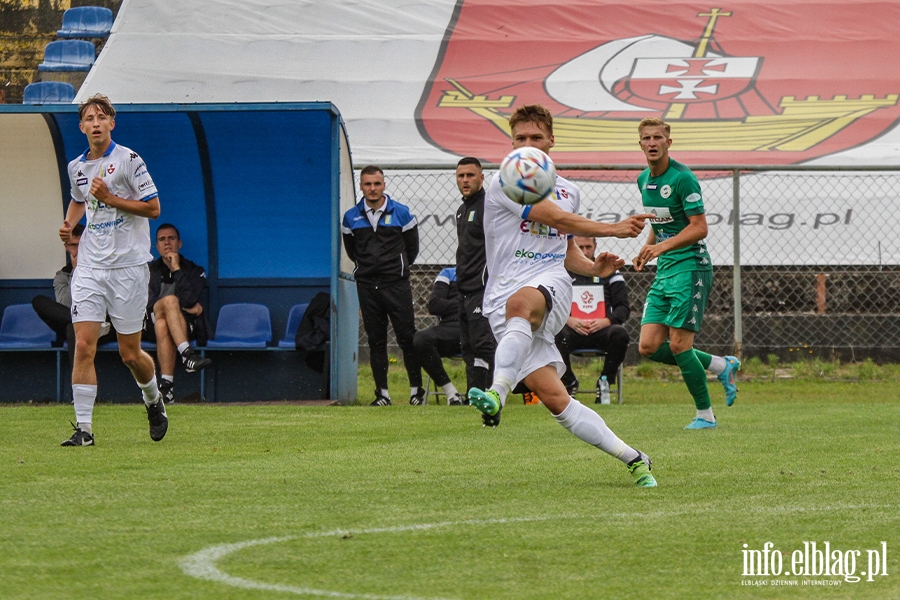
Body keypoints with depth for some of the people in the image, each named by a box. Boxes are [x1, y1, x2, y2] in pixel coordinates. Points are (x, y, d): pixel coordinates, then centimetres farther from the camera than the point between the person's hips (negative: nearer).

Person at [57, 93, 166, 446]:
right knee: (84, 345, -10)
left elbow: (153, 208, -9)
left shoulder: (128, 160, -7)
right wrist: (69, 223, 10)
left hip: (127, 266, -4)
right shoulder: (77, 167, 9)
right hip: (90, 267, 4)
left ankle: (153, 400, 34)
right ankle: (83, 428, -8)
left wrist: (111, 198, -16)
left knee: (130, 354, 3)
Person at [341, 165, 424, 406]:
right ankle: (382, 393, 7)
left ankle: (417, 390, 2)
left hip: (397, 284, -2)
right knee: (375, 341, 4)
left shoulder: (401, 213, 1)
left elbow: (412, 249, 11)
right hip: (367, 286, 2)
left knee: (407, 338, -4)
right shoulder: (351, 217, 7)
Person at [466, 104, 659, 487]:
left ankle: (497, 395, -54)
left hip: (550, 284, 2)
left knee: (521, 302, -39)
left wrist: (595, 268, 12)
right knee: (552, 395, -16)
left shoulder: (568, 192, 22)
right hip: (504, 292, -2)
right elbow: (558, 219, -6)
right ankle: (632, 459, -9)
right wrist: (615, 229, -1)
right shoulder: (504, 184, 2)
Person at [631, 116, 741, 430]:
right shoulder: (643, 180, 12)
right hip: (664, 271, 8)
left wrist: (662, 247, -26)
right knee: (649, 347, 0)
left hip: (690, 266, -8)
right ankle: (722, 365, 17)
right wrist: (646, 250, 10)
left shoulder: (682, 178, -14)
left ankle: (705, 414, 6)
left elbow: (699, 227, -17)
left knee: (678, 344, -10)